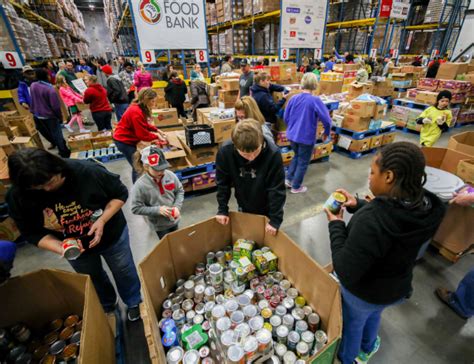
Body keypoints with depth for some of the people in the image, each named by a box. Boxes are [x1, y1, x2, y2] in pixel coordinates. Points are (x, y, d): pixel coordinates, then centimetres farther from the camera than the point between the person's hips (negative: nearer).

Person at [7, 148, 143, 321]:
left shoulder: (87, 171, -33)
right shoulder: (18, 196, -22)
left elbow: (120, 194, -19)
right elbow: (33, 233, -11)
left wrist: (102, 220, -32)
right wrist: (60, 248, -30)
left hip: (111, 236, -2)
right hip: (75, 248, 3)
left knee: (124, 272, 19)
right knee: (94, 279, 28)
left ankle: (133, 302, 51)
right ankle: (107, 306, 60)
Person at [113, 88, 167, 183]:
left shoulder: (140, 108, 1)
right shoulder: (136, 112, -27)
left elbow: (144, 125, 10)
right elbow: (142, 134, -26)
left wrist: (156, 130, -2)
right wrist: (156, 137, -17)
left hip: (129, 139, 9)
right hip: (124, 141, -9)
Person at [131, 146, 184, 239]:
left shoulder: (170, 175, -18)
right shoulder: (140, 186, -27)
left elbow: (180, 191, -3)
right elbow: (136, 208, -18)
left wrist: (177, 206, -17)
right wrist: (157, 210, -26)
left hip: (174, 219, 3)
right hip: (159, 225, -3)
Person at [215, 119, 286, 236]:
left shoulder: (273, 153, -32)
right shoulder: (225, 151, -27)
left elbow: (277, 189, -22)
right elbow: (222, 183, -11)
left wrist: (275, 219, -19)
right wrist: (222, 209, -9)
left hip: (266, 209, -2)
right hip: (243, 207, 2)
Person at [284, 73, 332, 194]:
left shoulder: (293, 98, -1)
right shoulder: (315, 100, -16)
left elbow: (286, 118, 7)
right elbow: (326, 119, -18)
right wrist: (326, 132, 1)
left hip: (292, 135, 5)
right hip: (306, 137, -5)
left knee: (297, 156, 28)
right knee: (303, 162, 12)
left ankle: (289, 179, 28)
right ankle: (296, 187, 23)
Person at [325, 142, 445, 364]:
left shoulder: (370, 220, -43)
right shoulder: (425, 206, -18)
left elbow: (346, 273, -34)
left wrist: (336, 225, -26)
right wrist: (358, 205, -6)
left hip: (362, 292, -6)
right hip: (398, 288, 7)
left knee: (351, 326, 26)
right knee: (373, 315, 37)